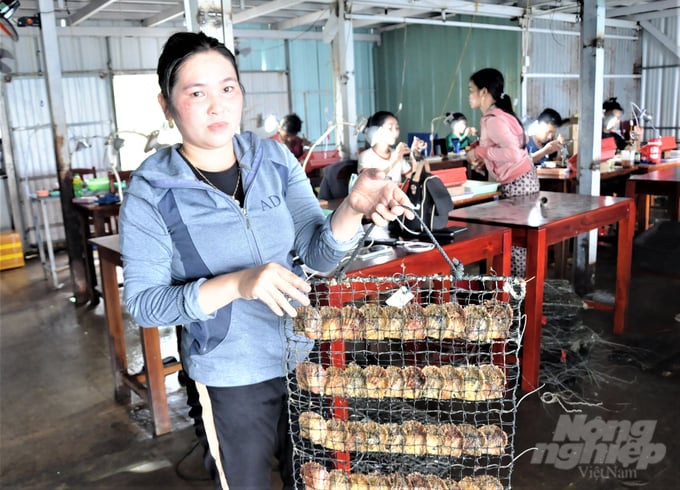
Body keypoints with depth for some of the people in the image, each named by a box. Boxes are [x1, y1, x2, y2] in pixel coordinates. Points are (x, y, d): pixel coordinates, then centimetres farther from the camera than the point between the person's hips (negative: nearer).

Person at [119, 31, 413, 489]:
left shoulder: (275, 158, -6)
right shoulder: (150, 191, -14)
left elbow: (320, 253, -8)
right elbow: (143, 302, -15)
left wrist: (354, 207, -30)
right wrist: (237, 284, -30)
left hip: (302, 356, 3)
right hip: (231, 377, -3)